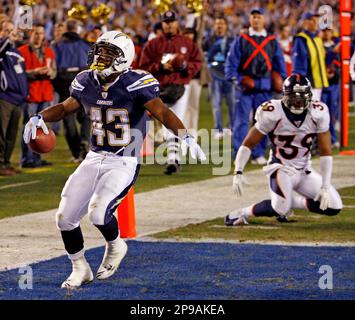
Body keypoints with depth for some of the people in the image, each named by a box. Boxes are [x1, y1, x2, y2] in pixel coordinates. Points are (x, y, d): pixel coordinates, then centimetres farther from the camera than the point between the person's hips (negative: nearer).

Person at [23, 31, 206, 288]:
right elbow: (65, 107, 18)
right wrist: (40, 118, -1)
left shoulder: (135, 84, -16)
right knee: (65, 217, 2)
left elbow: (162, 112, -25)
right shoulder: (86, 82, 2)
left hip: (124, 164, -6)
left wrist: (185, 136, -41)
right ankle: (80, 269, 26)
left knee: (98, 212, -25)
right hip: (95, 159, 6)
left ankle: (115, 246, 10)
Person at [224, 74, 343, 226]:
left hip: (305, 171, 5)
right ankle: (241, 213, -6)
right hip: (281, 168, -5)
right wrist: (238, 172, -20)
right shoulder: (272, 114, -18)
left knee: (333, 207, -6)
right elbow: (248, 143, -10)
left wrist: (325, 187, -10)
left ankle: (290, 202, 14)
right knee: (280, 209, -30)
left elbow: (326, 151, -4)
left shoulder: (318, 114, -9)